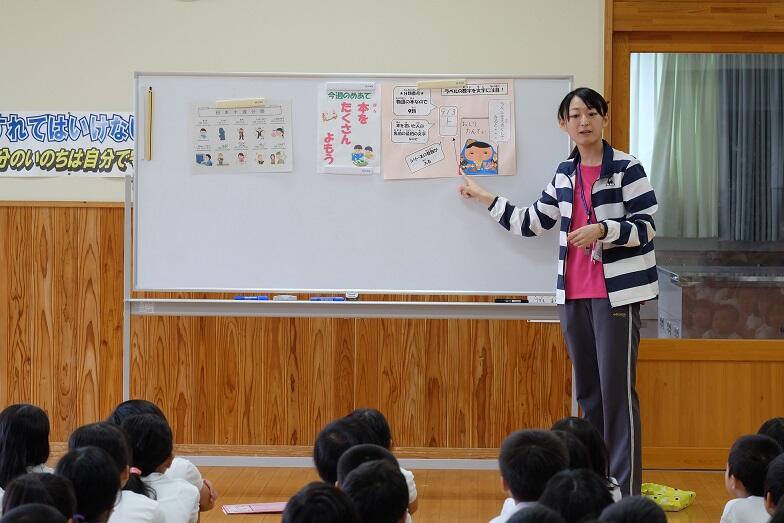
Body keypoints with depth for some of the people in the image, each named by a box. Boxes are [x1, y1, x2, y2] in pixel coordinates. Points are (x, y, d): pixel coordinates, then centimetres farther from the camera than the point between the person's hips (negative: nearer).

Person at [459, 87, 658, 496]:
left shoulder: (626, 169, -6)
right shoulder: (565, 174, 12)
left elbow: (646, 228, -10)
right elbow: (533, 223, 20)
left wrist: (602, 229, -24)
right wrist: (485, 199, 23)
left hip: (615, 292, -6)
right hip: (573, 293, 7)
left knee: (617, 392, -8)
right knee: (587, 392, 10)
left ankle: (626, 495, -7)